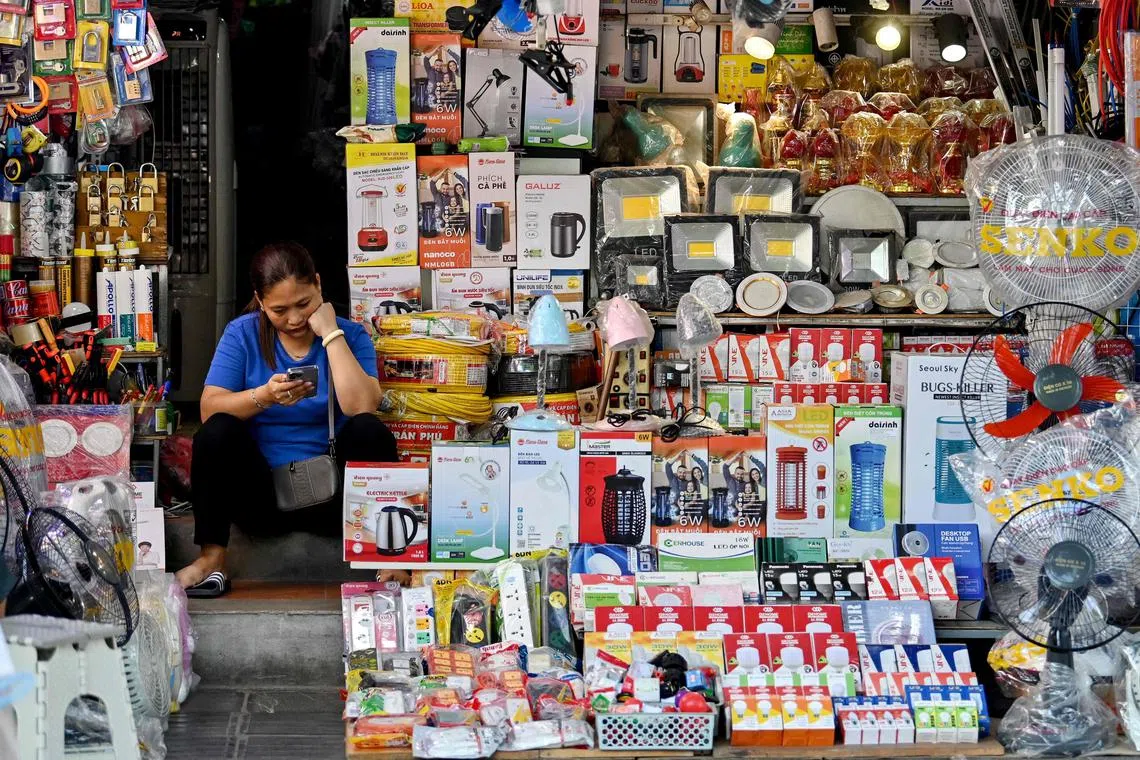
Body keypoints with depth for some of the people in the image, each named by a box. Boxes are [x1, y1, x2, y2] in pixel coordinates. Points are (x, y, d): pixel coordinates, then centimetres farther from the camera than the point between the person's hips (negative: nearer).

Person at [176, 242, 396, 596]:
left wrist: (331, 334, -14)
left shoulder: (349, 335, 2)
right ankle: (211, 560, -22)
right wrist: (265, 396, -27)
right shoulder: (242, 334, 3)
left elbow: (361, 407, -17)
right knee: (217, 432, -24)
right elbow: (209, 409, -9)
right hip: (261, 494, 1)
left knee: (370, 431, -26)